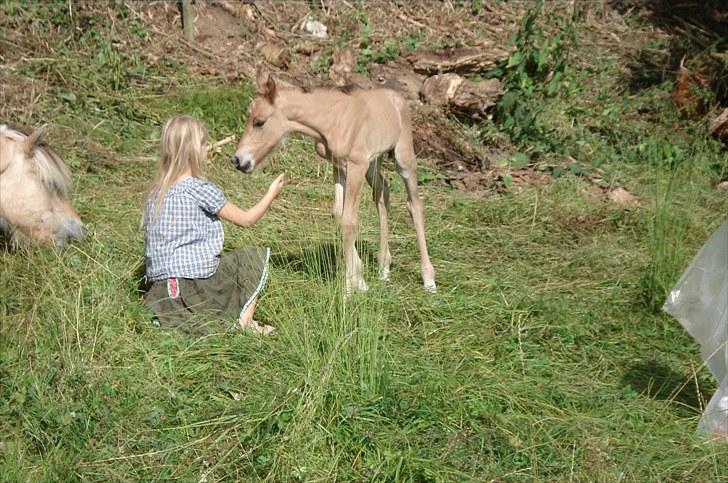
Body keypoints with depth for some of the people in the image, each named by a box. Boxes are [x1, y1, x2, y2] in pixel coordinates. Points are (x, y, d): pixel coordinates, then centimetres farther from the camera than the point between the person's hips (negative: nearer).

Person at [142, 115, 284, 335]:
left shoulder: (156, 192, 9)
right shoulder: (200, 189, -11)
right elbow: (246, 219, -2)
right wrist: (271, 194, 14)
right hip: (194, 284, -7)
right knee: (258, 256, 12)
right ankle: (245, 322, 3)